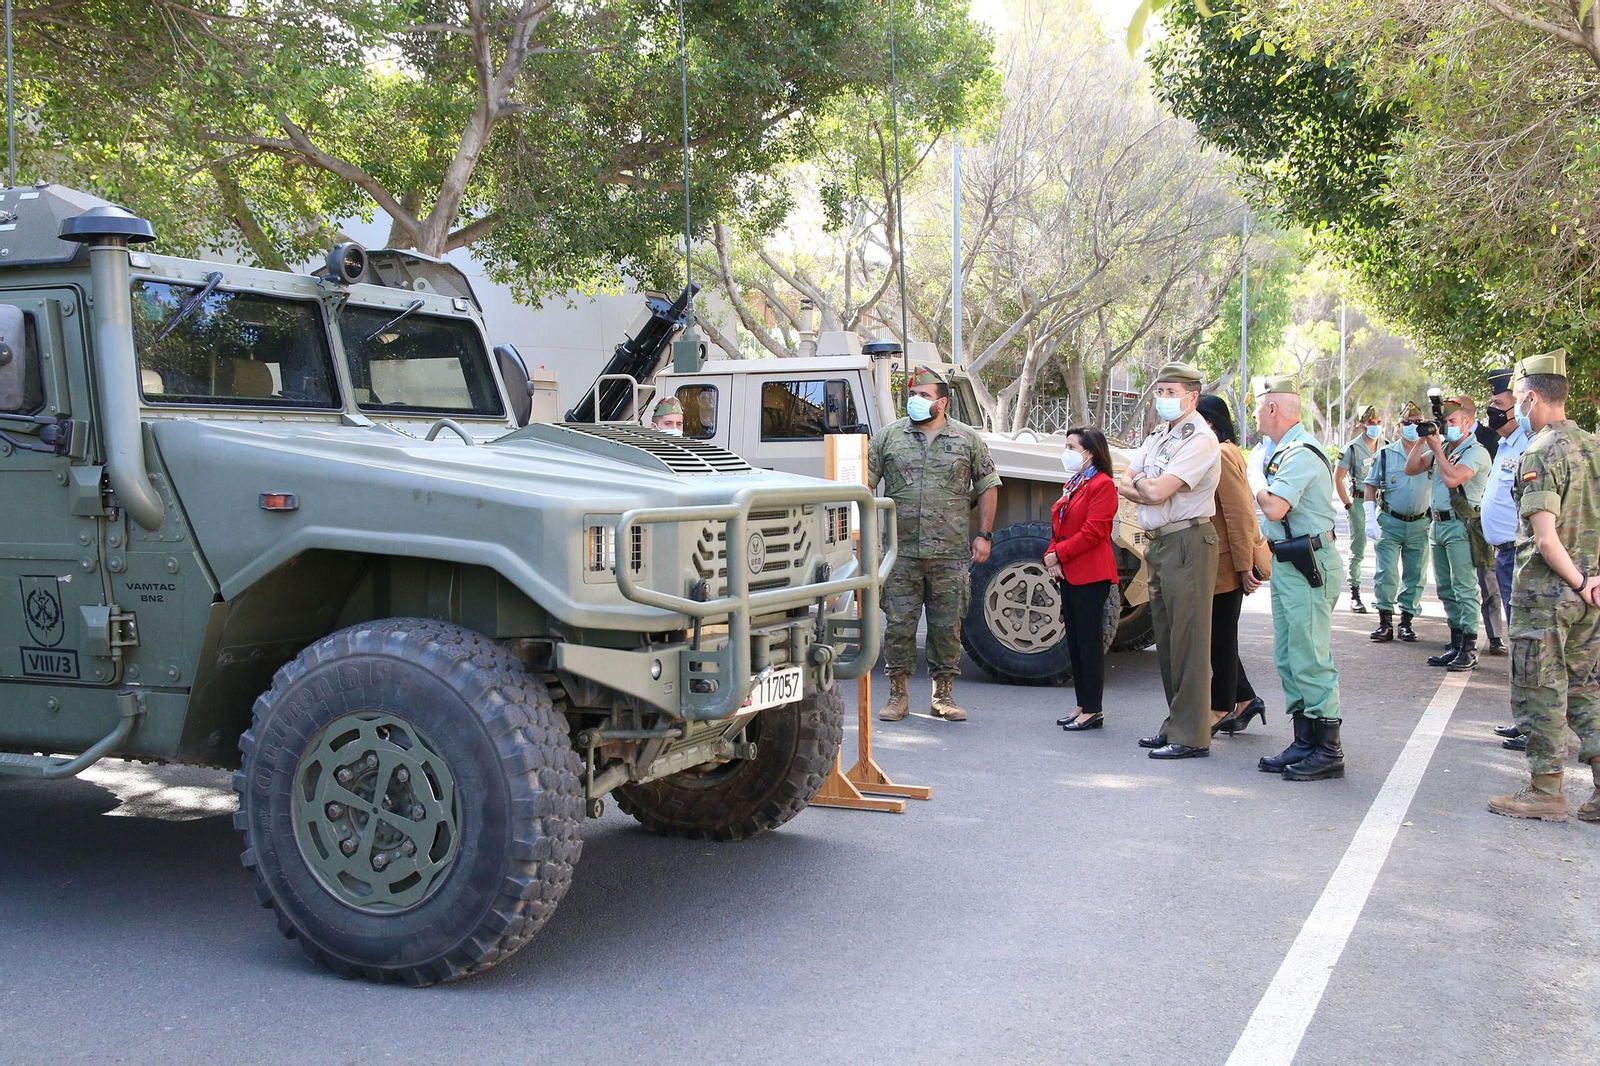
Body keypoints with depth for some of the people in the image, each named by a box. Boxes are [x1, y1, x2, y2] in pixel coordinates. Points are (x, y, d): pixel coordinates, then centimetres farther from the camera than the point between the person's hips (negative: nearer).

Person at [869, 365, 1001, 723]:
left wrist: (984, 535, 4)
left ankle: (944, 694, 17)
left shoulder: (968, 439, 6)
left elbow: (987, 486, 10)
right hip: (901, 550, 0)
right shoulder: (889, 436, 7)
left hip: (951, 554, 0)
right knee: (899, 623, 1)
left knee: (947, 625, 5)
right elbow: (865, 481, 7)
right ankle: (898, 695, 12)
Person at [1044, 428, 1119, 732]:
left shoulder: (1102, 485, -10)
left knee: (1089, 642, -6)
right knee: (1074, 642, 12)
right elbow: (1058, 528, 19)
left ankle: (1093, 711, -1)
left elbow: (1092, 533, -18)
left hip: (1091, 576, -9)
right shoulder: (1071, 485, 18)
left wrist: (1058, 554, -13)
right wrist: (1051, 557, 2)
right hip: (1068, 574, 9)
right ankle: (1082, 706, 19)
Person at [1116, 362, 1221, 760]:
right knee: (1166, 639, 13)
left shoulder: (1200, 440, -13)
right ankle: (1175, 725, 21)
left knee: (1188, 641, -7)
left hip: (1187, 543, -9)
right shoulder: (1158, 437, 17)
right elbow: (1123, 483, 12)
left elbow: (1156, 491, -21)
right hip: (1159, 544, 9)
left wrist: (1138, 483, 0)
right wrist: (1148, 489, -8)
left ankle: (1191, 736, -4)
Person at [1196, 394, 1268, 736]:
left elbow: (1238, 514, -20)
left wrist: (1244, 567, -20)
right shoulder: (1220, 452, 14)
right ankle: (1245, 700, 23)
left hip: (1225, 563, -10)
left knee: (1221, 637, 0)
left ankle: (1221, 710, 9)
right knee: (1218, 636, 14)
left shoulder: (1221, 455, -16)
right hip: (1216, 562, 10)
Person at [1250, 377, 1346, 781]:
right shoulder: (1276, 450, 15)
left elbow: (1274, 507, -26)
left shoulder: (1301, 453, -17)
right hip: (1287, 563, 11)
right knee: (1288, 658, 13)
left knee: (1309, 659, -8)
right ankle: (1304, 742, 20)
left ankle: (1328, 750, -2)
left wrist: (1255, 470, -11)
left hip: (1309, 564, -11)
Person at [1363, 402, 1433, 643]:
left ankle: (1406, 622, 15)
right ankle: (1385, 621, 1)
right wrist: (1370, 519, -5)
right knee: (1385, 573, -6)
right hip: (1389, 523, -2)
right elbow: (1371, 487, 3)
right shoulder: (1385, 454, 2)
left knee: (1415, 576, 6)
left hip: (1419, 525, 2)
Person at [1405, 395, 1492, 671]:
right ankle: (1455, 644, 18)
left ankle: (1469, 649, -6)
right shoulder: (1441, 447, 14)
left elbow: (1452, 478, -23)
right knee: (1446, 589, 12)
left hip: (1460, 525, -8)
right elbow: (1411, 468, 14)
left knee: (1464, 588, -8)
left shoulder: (1476, 452, -10)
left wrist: (1436, 449, -12)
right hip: (1438, 524, 9)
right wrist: (1423, 441, 4)